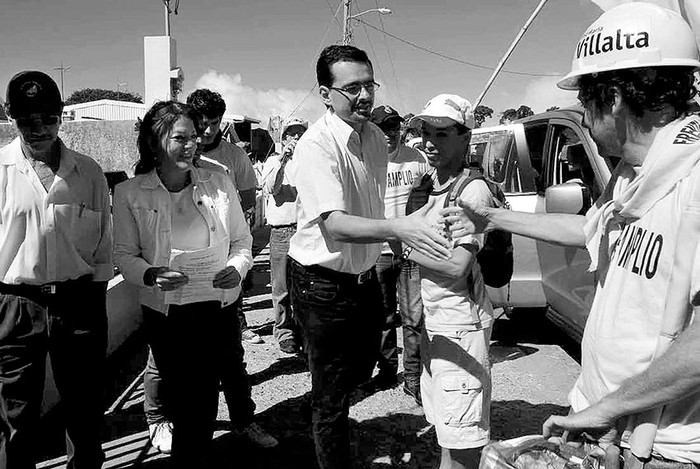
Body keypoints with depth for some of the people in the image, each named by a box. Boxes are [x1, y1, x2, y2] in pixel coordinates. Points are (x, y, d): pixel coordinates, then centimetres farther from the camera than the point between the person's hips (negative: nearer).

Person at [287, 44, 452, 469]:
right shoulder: (316, 146, -22)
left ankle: (330, 415, 53)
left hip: (365, 277, 8)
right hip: (324, 285, -8)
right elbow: (333, 223, -33)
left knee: (360, 369, 26)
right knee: (331, 398, 6)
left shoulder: (374, 136, 4)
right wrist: (397, 228, -45)